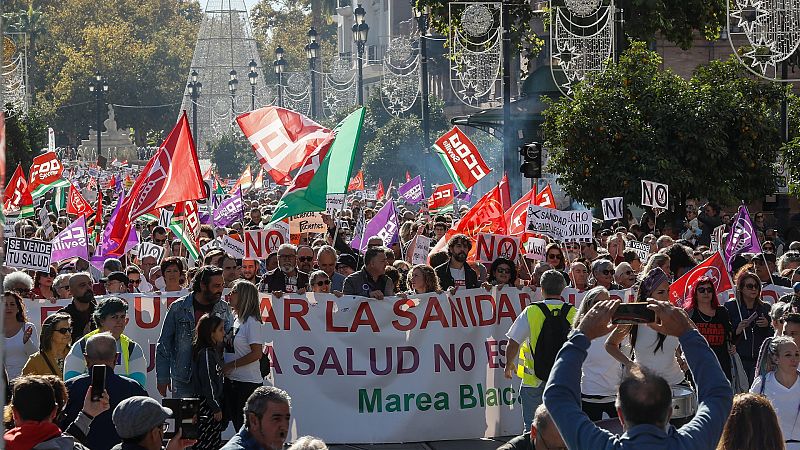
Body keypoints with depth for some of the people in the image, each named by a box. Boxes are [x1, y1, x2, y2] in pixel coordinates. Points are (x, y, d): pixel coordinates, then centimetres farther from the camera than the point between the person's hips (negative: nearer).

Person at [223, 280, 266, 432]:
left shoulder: (251, 322, -12)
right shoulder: (235, 319, 12)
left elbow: (257, 353, -18)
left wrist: (231, 365, -14)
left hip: (248, 383, -8)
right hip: (231, 381, 8)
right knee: (237, 424, 12)